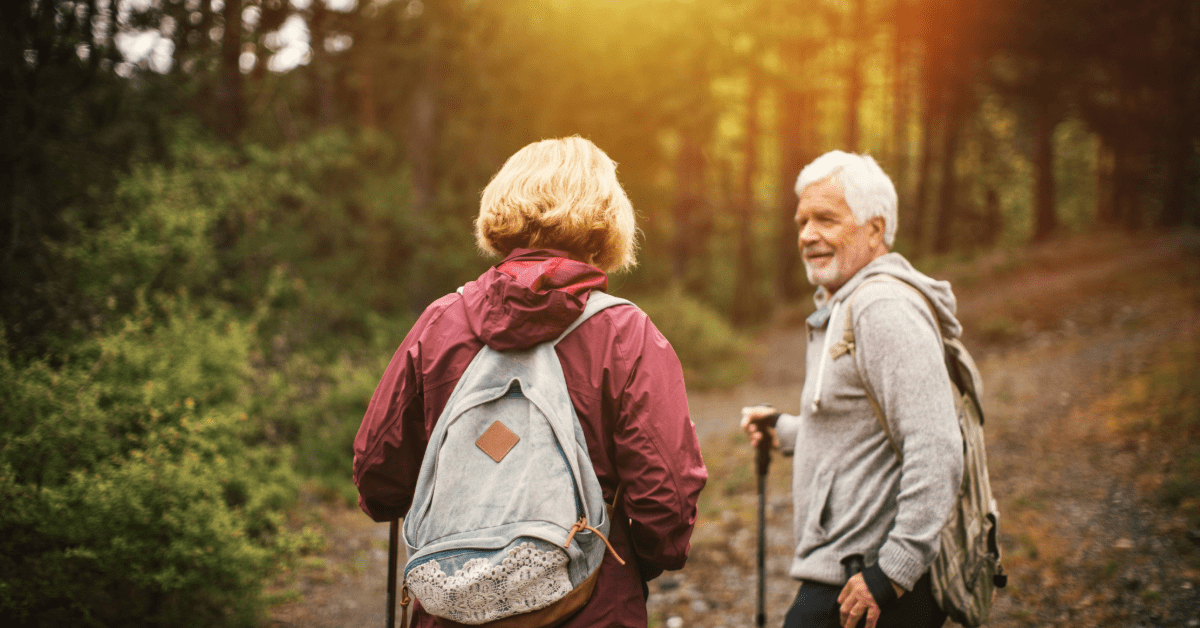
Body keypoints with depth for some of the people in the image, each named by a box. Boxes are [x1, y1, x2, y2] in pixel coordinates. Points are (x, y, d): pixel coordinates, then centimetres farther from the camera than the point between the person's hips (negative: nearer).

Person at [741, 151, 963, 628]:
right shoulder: (846, 306, 18)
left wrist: (892, 573, -24)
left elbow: (936, 451, -24)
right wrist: (783, 431, 30)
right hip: (845, 575, 10)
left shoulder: (885, 308, -16)